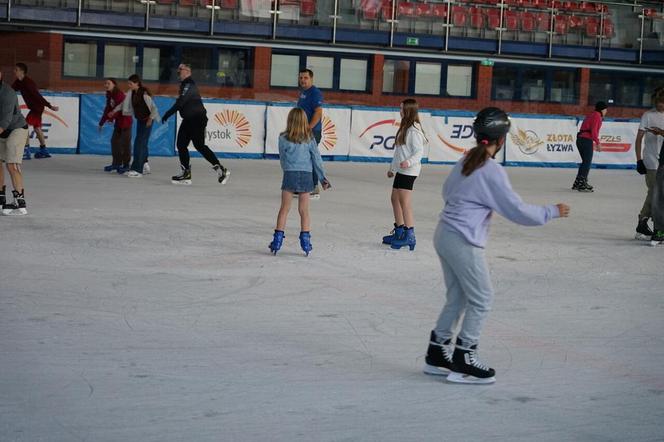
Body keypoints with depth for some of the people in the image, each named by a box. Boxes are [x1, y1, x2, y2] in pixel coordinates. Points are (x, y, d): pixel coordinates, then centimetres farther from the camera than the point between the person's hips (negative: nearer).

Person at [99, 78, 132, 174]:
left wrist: (111, 118, -26)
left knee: (125, 143, -5)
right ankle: (116, 163, 21)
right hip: (118, 121, 9)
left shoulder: (119, 94, -18)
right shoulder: (109, 95, 8)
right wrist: (101, 123, 14)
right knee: (114, 141, 12)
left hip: (125, 120, -9)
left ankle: (126, 165, 1)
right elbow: (108, 109, 13)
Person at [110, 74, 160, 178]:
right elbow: (124, 103, 17)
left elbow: (153, 107, -20)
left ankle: (137, 170, -13)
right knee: (141, 143, 11)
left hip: (147, 120, -8)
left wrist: (150, 119, -18)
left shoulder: (144, 93, -21)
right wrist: (114, 111, 16)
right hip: (140, 119, 8)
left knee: (140, 143, -12)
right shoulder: (131, 93, 2)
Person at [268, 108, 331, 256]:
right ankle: (306, 241, 8)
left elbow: (282, 159, 4)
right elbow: (317, 159, 3)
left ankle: (278, 239, 5)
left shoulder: (283, 139, -3)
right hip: (306, 175, 1)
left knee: (284, 209, 6)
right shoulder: (309, 139, 0)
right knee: (304, 210, 8)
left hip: (290, 174, -1)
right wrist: (323, 178, 11)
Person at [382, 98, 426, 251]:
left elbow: (419, 151, -19)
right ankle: (399, 232, 24)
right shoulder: (404, 128, 17)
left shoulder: (413, 130, -14)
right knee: (395, 199, 15)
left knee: (404, 201, -12)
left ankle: (410, 235, -12)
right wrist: (392, 168, 27)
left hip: (409, 170, -10)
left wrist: (409, 162, -34)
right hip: (400, 170, 10)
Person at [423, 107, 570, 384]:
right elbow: (518, 211, -15)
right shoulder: (493, 172, -16)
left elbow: (447, 192, 22)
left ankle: (437, 355, 22)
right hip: (464, 242, -8)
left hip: (444, 234, 8)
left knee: (457, 297, 17)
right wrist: (553, 212, -3)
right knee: (481, 299, 3)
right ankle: (463, 363, 7)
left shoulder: (465, 162, 8)